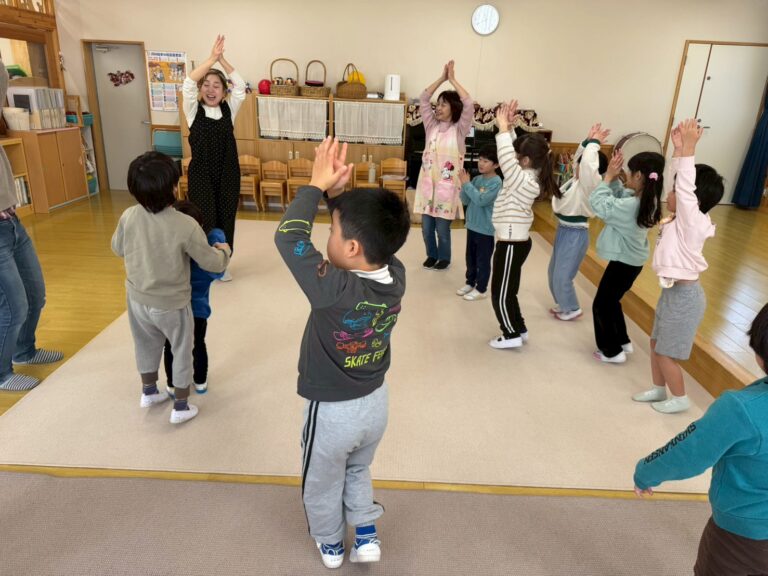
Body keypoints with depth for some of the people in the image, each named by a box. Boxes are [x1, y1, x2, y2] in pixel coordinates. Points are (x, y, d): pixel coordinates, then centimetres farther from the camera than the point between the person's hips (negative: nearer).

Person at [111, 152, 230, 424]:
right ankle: (181, 407, 30)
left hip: (137, 298, 5)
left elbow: (117, 249, 5)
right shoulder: (186, 226, -28)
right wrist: (223, 251, 5)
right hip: (171, 304, -5)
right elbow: (212, 264, -17)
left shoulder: (128, 217, -14)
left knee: (147, 345, 27)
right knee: (182, 352, 17)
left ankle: (149, 392, 50)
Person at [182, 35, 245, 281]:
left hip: (227, 175, 2)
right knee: (204, 221, 3)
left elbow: (241, 87, -6)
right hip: (201, 176, -2)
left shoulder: (229, 110, 6)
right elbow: (188, 84, -16)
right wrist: (212, 58, -19)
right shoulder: (194, 111, 0)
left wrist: (222, 60, -14)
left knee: (226, 219, 9)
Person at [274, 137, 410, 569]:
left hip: (332, 410, -5)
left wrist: (318, 185, -20)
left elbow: (289, 237, -28)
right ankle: (368, 536, 42)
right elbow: (368, 228, -3)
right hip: (376, 401, 5)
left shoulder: (335, 290, -36)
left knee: (322, 483, 26)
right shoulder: (396, 276, -18)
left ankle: (330, 544, 49)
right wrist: (338, 193, -15)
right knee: (359, 470, 34)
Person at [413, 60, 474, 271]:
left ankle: (444, 258, 26)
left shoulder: (459, 129, -4)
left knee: (442, 228, 5)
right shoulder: (431, 126, 6)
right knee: (426, 227, 10)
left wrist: (453, 79, -12)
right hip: (427, 182, 4)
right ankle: (432, 255, 31)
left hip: (447, 184, -4)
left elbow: (469, 105, -17)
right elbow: (423, 99, 3)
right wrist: (442, 78, -2)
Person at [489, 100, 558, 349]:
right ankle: (519, 329, 33)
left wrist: (503, 127, -23)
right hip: (515, 241, 10)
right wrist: (506, 126, 3)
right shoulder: (529, 175, 5)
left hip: (511, 244, -10)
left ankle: (512, 334, 17)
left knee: (500, 293, 4)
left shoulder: (525, 181, -22)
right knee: (507, 291, 20)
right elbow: (512, 156, 13)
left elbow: (506, 160, -31)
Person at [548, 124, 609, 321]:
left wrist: (594, 142, -18)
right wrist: (589, 140, 8)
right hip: (564, 230, 9)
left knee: (562, 276, -1)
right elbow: (579, 158, 19)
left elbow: (587, 163, -32)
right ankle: (563, 304, 35)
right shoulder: (578, 179, 6)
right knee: (553, 273, 18)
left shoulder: (591, 183, -17)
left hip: (575, 234, -9)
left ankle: (572, 309, 19)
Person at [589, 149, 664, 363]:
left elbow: (598, 204, -25)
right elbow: (618, 195, 10)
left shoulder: (632, 205, -30)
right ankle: (623, 342, 37)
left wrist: (608, 176, -16)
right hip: (632, 260, 9)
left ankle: (612, 351, 16)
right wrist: (614, 178, -5)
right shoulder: (647, 199, -1)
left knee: (601, 305, 6)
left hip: (624, 262, -9)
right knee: (611, 301, 24)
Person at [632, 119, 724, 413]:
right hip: (672, 290, 9)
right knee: (656, 344, 19)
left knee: (666, 353, 4)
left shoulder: (693, 222, -21)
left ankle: (680, 398, 23)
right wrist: (679, 147, -1)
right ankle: (659, 389, 35)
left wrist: (689, 147, -30)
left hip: (684, 294, -9)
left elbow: (685, 187, -31)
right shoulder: (682, 219, 1)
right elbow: (681, 182, 6)